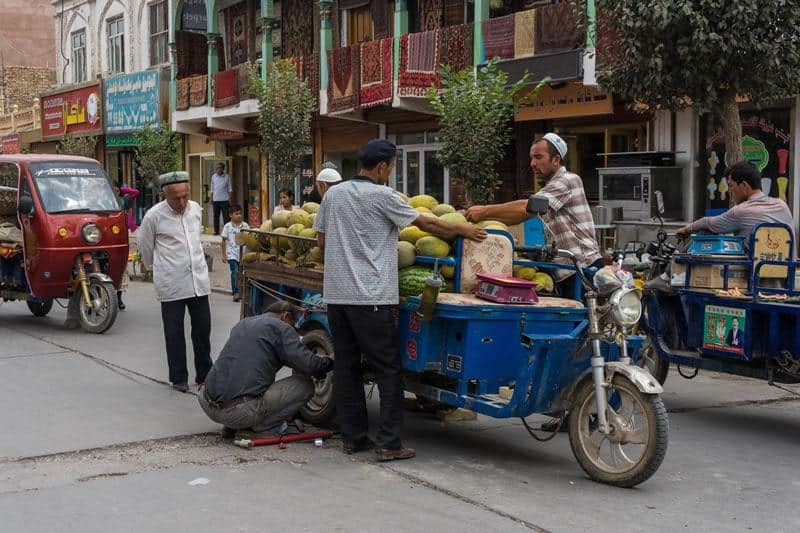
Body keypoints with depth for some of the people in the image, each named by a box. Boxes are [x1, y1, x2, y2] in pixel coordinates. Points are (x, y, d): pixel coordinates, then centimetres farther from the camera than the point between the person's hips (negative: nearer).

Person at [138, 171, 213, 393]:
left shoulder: (196, 209, 4)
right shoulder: (154, 216, -10)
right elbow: (145, 246, 6)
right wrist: (154, 267, 18)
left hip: (199, 279, 4)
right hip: (171, 283, -4)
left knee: (203, 329, 8)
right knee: (174, 332, 3)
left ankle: (204, 374, 21)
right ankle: (179, 378, 14)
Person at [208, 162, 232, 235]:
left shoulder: (227, 177, 0)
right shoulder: (213, 176, 9)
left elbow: (230, 189, 3)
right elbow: (212, 189, 14)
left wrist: (229, 198, -3)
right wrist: (211, 197, 9)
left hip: (224, 200, -3)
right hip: (215, 200, 3)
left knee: (226, 216, -3)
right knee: (216, 216, 6)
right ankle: (216, 231, 12)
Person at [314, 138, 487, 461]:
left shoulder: (333, 194, 11)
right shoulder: (381, 196, -7)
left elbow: (321, 240, 16)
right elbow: (426, 224, 0)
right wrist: (463, 230, 13)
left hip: (335, 293, 7)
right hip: (369, 297, -6)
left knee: (347, 366, 11)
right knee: (388, 370, 0)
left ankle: (353, 437, 16)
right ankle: (388, 443, -1)